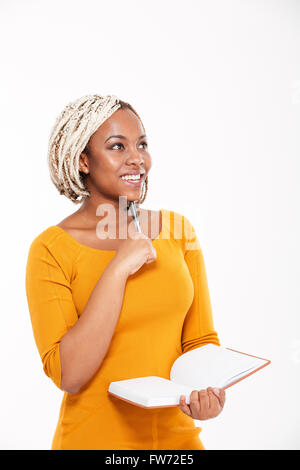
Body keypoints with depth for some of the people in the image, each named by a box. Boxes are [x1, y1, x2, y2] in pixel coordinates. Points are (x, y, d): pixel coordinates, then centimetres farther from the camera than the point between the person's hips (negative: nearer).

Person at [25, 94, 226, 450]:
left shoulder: (177, 229, -2)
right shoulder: (51, 249, -14)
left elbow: (200, 338, 2)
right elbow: (67, 375, -20)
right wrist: (118, 268, -23)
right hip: (93, 438, -3)